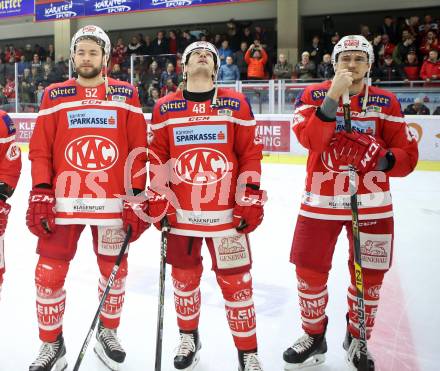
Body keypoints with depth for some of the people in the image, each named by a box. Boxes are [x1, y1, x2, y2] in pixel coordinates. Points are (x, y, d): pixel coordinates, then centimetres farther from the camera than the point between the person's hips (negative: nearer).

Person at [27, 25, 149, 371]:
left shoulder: (126, 95, 3)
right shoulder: (54, 95, 6)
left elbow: (138, 150, 1)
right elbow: (40, 150, 3)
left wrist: (137, 199, -4)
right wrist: (40, 196, -4)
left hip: (112, 202, 0)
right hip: (63, 201, 1)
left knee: (114, 271, 11)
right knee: (49, 274, 1)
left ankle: (107, 333, 34)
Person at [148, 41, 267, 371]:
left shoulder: (236, 104, 2)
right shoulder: (165, 108, 5)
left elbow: (251, 154, 0)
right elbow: (157, 157, 6)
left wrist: (250, 200, -5)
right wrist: (157, 199, 1)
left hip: (227, 212, -1)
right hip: (180, 212, 2)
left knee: (236, 280, 2)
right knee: (184, 276, 14)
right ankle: (189, 337, 37)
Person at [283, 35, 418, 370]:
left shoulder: (385, 102, 1)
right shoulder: (314, 95, -1)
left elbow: (408, 155, -1)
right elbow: (311, 140, -19)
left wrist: (381, 158, -22)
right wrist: (333, 96, -25)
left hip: (372, 204, 1)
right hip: (320, 201, 0)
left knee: (368, 277, 8)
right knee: (310, 272, 4)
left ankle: (357, 339, 32)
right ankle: (314, 337, 28)